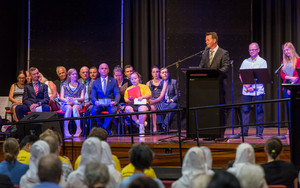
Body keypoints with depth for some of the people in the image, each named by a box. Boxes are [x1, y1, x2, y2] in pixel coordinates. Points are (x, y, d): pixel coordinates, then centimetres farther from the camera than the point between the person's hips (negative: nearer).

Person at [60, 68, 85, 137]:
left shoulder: (81, 86, 17)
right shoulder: (64, 86, 17)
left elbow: (82, 98, 7)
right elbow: (61, 98, 8)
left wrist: (74, 99, -13)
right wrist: (67, 100, -15)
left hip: (77, 104, 0)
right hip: (66, 104, 0)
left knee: (75, 108, -38)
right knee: (69, 108, -37)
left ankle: (78, 129, -41)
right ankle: (66, 129, -38)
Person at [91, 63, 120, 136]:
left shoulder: (113, 81, 11)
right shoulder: (95, 83, 14)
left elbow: (117, 94, 4)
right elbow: (93, 96, 8)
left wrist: (115, 102, -19)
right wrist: (95, 102, -17)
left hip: (110, 103, -1)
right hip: (99, 104, 1)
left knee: (113, 111, -36)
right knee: (93, 111, -31)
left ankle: (104, 128, -16)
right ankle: (107, 128, -12)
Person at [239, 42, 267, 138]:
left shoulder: (262, 62, 4)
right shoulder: (245, 62, 15)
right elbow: (241, 75, 10)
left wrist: (251, 83, -12)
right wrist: (246, 85, -7)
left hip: (258, 89, -3)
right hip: (246, 90, 3)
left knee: (259, 111, -2)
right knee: (245, 110, 1)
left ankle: (259, 132, 2)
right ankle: (244, 131, 6)